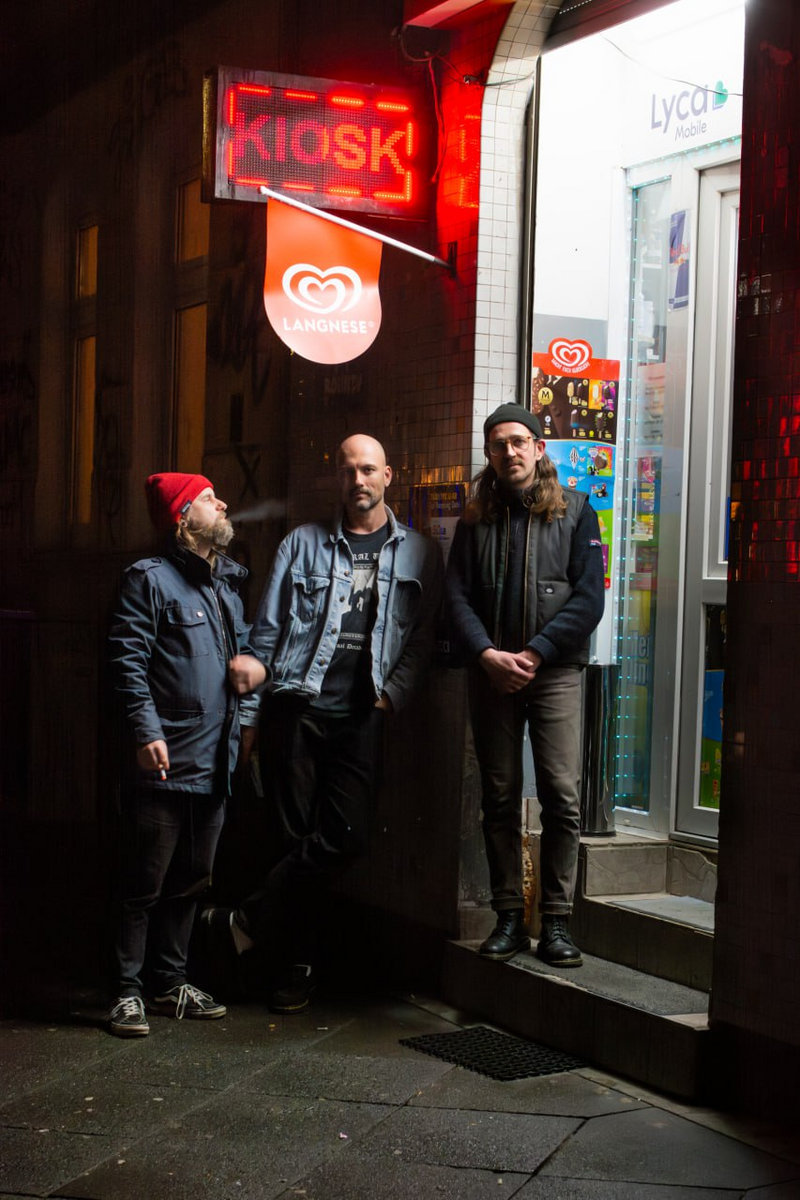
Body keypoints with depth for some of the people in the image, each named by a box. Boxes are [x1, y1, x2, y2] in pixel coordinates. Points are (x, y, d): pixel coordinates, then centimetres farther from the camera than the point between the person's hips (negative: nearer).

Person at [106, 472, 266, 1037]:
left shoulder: (228, 582, 16)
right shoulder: (151, 579, -7)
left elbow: (246, 641, 28)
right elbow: (128, 662, -14)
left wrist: (257, 663, 4)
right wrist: (146, 733, -22)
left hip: (214, 763, 8)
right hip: (164, 762, -8)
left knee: (190, 883, 16)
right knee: (144, 886, 0)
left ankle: (172, 983, 28)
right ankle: (129, 991, 10)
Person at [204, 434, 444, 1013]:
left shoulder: (418, 553, 11)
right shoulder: (304, 543, 10)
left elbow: (424, 634, 8)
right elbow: (268, 630, 9)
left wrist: (392, 692, -6)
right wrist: (249, 714, 5)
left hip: (361, 716, 1)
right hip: (297, 706, 0)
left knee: (344, 837, -10)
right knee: (300, 836, 1)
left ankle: (246, 922, 4)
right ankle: (296, 965, 13)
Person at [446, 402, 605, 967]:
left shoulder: (575, 510, 5)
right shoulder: (477, 519, 12)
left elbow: (589, 597, -3)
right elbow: (458, 596, 5)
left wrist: (534, 653, -12)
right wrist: (487, 654, -12)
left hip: (555, 671, -2)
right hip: (491, 673, 2)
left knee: (562, 797, -7)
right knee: (500, 798, 5)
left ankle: (556, 920, 0)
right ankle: (509, 916, 12)